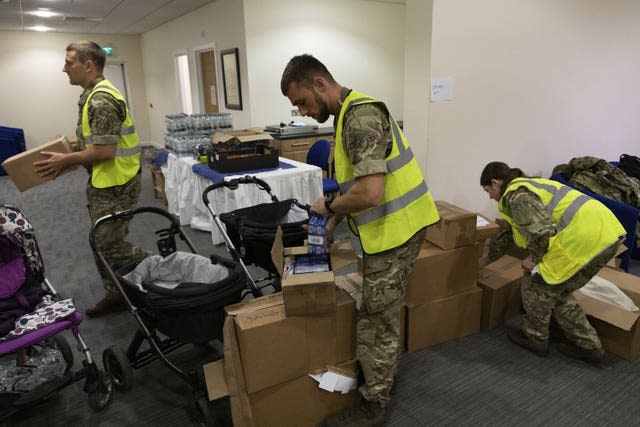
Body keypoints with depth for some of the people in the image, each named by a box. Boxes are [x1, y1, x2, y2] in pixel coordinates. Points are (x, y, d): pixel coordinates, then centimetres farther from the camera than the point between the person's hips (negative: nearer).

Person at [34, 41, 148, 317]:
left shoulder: (101, 100, -20)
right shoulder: (94, 94, 14)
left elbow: (105, 150, -24)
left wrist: (66, 160, -12)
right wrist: (69, 156, 15)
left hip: (115, 185, -10)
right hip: (103, 182, 10)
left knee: (108, 245, -4)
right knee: (104, 243, 15)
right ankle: (116, 294, 26)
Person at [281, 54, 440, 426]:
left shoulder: (360, 115, -22)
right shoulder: (349, 112, 11)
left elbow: (369, 192, -31)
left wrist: (328, 205, -13)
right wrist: (332, 223, 13)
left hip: (397, 227, -10)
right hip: (392, 225, 10)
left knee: (377, 320, 3)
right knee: (383, 312, 22)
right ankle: (382, 376, 41)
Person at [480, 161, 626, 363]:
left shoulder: (516, 195, -8)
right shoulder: (527, 185, 24)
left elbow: (542, 231, -24)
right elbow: (514, 230, 35)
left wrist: (534, 258, -4)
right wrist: (489, 255, 44)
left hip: (585, 239, -10)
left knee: (537, 282, 8)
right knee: (556, 289, 21)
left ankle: (535, 338, 25)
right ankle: (588, 345, 28)